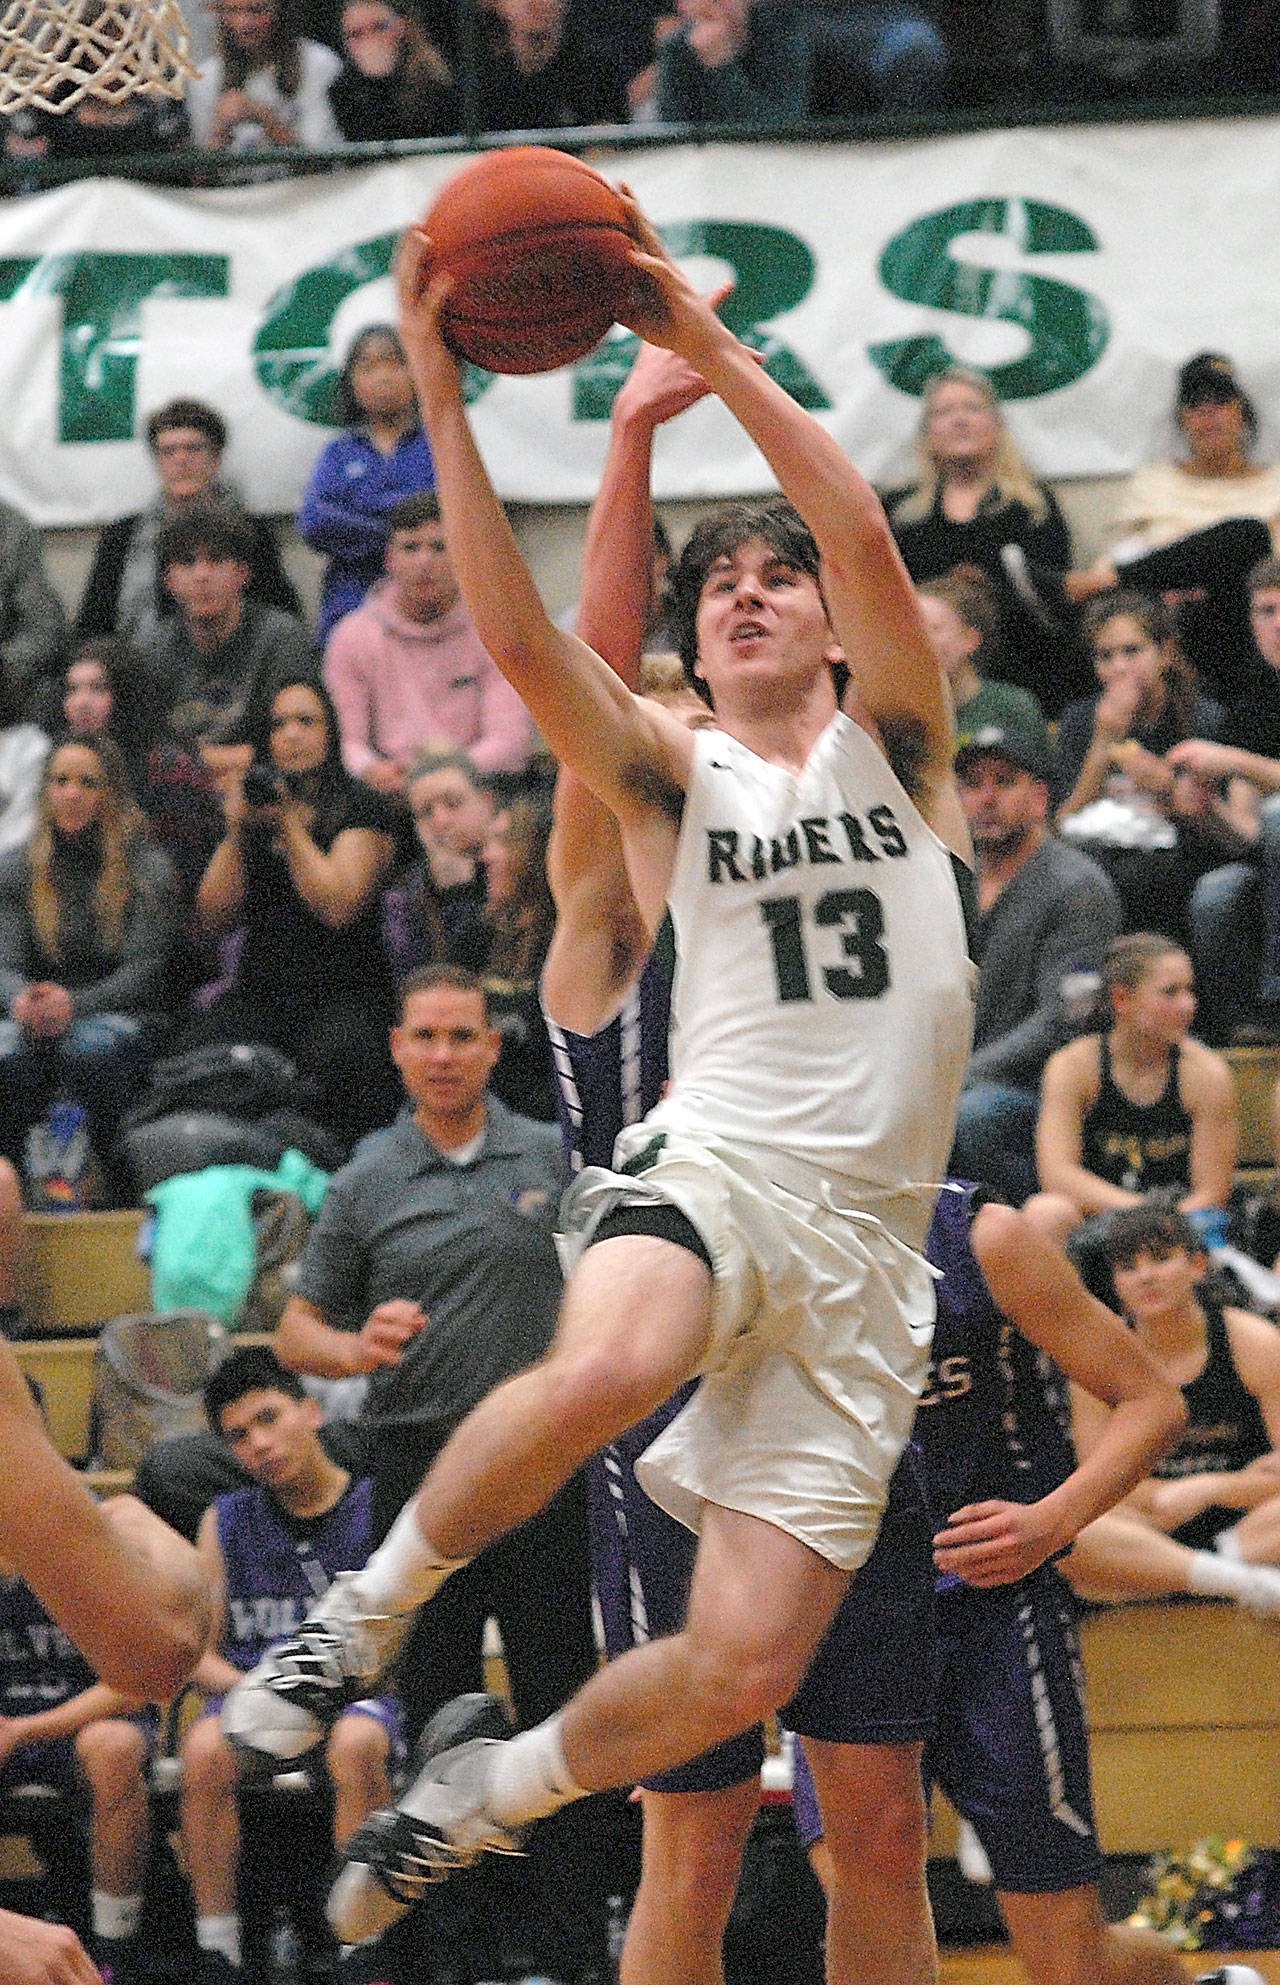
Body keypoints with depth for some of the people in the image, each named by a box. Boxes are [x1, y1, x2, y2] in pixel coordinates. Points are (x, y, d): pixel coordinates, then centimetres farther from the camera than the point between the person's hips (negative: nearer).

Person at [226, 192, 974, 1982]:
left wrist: (710, 348, -13)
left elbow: (868, 543, -6)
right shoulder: (674, 779, 11)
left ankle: (477, 1800, 19)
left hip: (866, 1243, 1)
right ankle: (371, 1608, -15)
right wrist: (437, 385, -13)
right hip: (712, 1166, -1)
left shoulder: (895, 745, 12)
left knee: (739, 1670, -8)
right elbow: (515, 630, -4)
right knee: (601, 1373, -40)